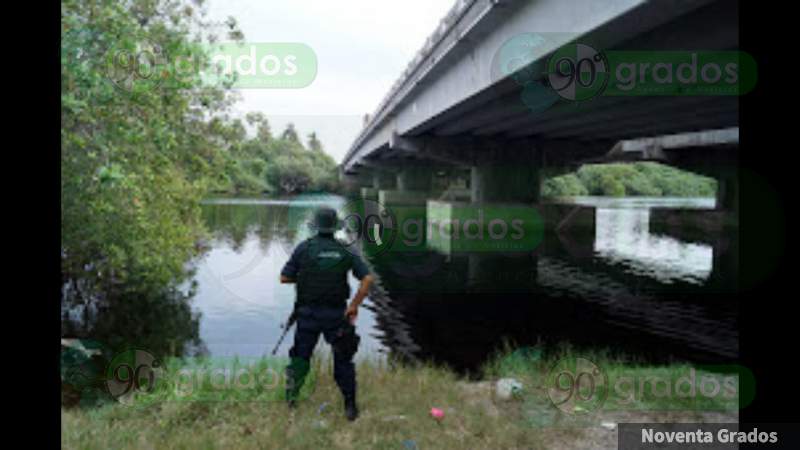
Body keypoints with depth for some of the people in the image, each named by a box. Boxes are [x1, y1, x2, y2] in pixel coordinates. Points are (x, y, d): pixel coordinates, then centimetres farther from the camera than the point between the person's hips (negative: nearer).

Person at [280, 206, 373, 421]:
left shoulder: (304, 248, -5)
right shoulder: (345, 251, -1)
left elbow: (284, 278, -4)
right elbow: (367, 278, -9)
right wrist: (354, 305, -3)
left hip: (308, 312, -1)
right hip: (336, 313, 1)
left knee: (301, 354, 19)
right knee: (343, 359, 12)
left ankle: (293, 387, 1)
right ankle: (350, 406, 13)